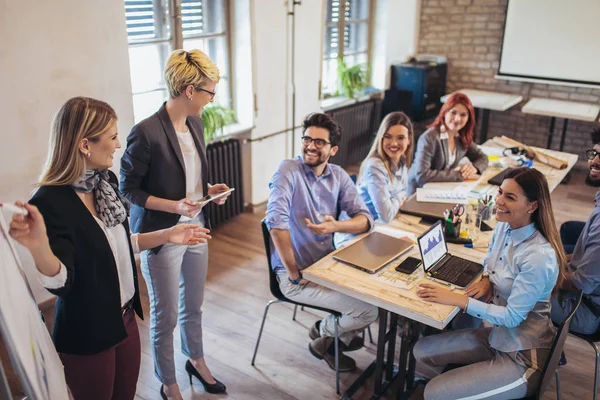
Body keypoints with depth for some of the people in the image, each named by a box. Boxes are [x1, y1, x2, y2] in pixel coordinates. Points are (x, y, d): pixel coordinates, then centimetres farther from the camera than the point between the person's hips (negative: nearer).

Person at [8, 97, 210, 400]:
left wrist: (166, 235, 3)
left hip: (124, 319, 7)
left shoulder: (106, 181, -1)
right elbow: (60, 281, -27)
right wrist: (38, 246, -46)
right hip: (86, 336, -7)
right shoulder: (50, 203, -24)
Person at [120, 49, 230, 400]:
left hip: (196, 229, 7)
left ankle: (197, 360, 49)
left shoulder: (195, 124, 2)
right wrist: (173, 206, -24)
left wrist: (209, 189, -3)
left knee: (193, 306, 24)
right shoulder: (146, 132, -21)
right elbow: (128, 189, -14)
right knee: (165, 317, 12)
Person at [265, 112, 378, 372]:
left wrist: (335, 226, -25)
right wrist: (294, 274, -24)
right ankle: (324, 333, 19)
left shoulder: (338, 176, 3)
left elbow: (365, 219, -3)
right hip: (295, 275, -7)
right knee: (368, 311, -13)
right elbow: (276, 221, -27)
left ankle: (340, 335, 24)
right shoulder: (288, 170, -16)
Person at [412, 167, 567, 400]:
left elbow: (512, 316, -24)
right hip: (495, 335, 8)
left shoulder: (539, 257, -27)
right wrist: (486, 279, -3)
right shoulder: (504, 227, -3)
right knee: (423, 350, 6)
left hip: (522, 356, -8)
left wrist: (458, 300, -27)